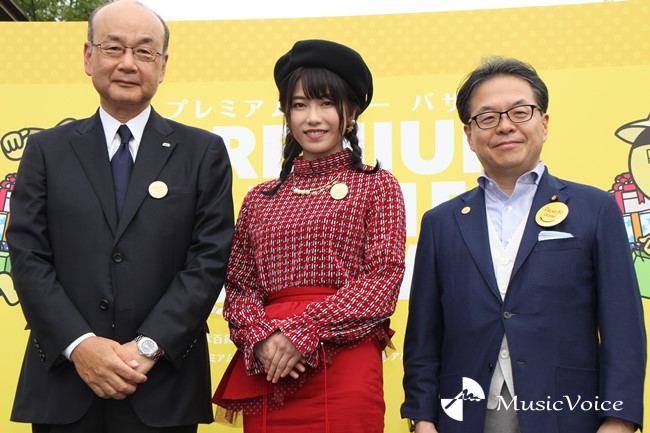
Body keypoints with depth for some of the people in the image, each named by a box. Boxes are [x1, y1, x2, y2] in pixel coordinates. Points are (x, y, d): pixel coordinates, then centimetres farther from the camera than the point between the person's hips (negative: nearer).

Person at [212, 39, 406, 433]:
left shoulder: (377, 186, 5)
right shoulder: (260, 199, 13)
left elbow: (384, 279, -5)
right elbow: (238, 286, 10)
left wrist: (303, 331, -13)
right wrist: (260, 337, -11)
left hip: (345, 369, -2)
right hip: (266, 374, 3)